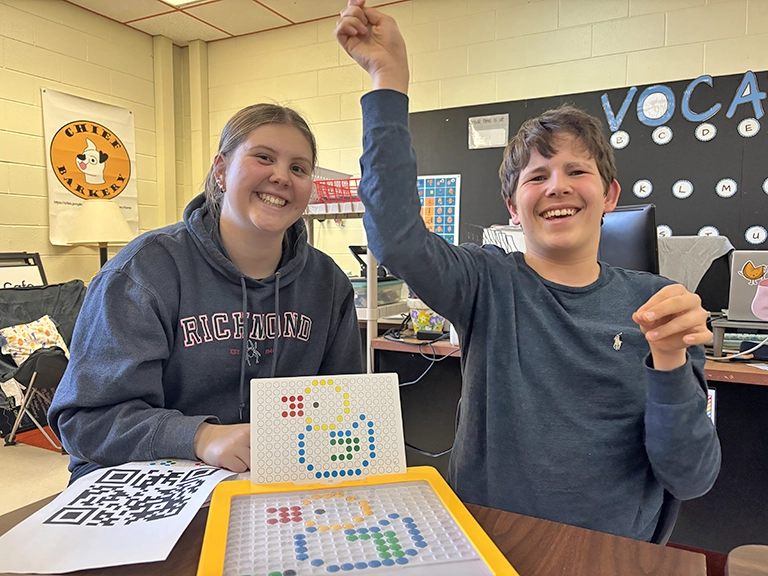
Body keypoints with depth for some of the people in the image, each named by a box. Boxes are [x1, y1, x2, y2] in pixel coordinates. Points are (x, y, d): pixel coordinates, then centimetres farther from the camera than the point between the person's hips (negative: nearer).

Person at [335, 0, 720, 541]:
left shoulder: (657, 303, 0)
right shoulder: (489, 283, -3)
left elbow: (690, 479, -4)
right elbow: (397, 236, -23)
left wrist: (671, 361, -20)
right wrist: (390, 76, -22)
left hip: (612, 552, 1)